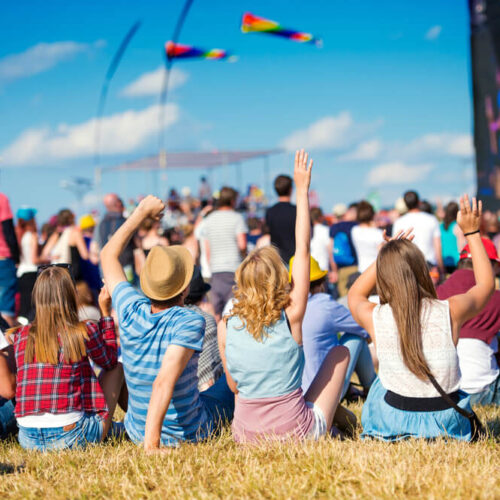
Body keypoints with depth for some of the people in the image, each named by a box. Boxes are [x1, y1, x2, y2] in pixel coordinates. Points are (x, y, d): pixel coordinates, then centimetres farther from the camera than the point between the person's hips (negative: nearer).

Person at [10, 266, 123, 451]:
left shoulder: (20, 337, 3)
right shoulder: (86, 332, -6)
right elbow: (109, 361, 15)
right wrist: (106, 311, 21)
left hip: (28, 439, 4)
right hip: (69, 434, -4)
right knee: (117, 367, 18)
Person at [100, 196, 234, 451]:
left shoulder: (131, 312, -13)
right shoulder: (190, 322, -27)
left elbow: (108, 255, 3)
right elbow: (164, 382, -40)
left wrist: (142, 212, 8)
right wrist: (151, 441, -43)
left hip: (136, 432, 4)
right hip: (190, 434, -4)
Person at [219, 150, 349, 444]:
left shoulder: (226, 328, -8)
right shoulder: (291, 317, -15)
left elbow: (235, 386, 5)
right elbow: (303, 250, -9)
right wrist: (302, 190, -4)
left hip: (246, 436, 3)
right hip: (298, 432, -2)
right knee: (340, 352, 19)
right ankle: (330, 415, 36)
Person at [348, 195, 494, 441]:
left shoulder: (375, 318, -14)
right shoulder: (450, 312, -16)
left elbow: (354, 295, 13)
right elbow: (486, 283, 8)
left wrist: (384, 257, 9)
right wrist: (472, 232, 14)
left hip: (394, 423, -1)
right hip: (449, 425, 1)